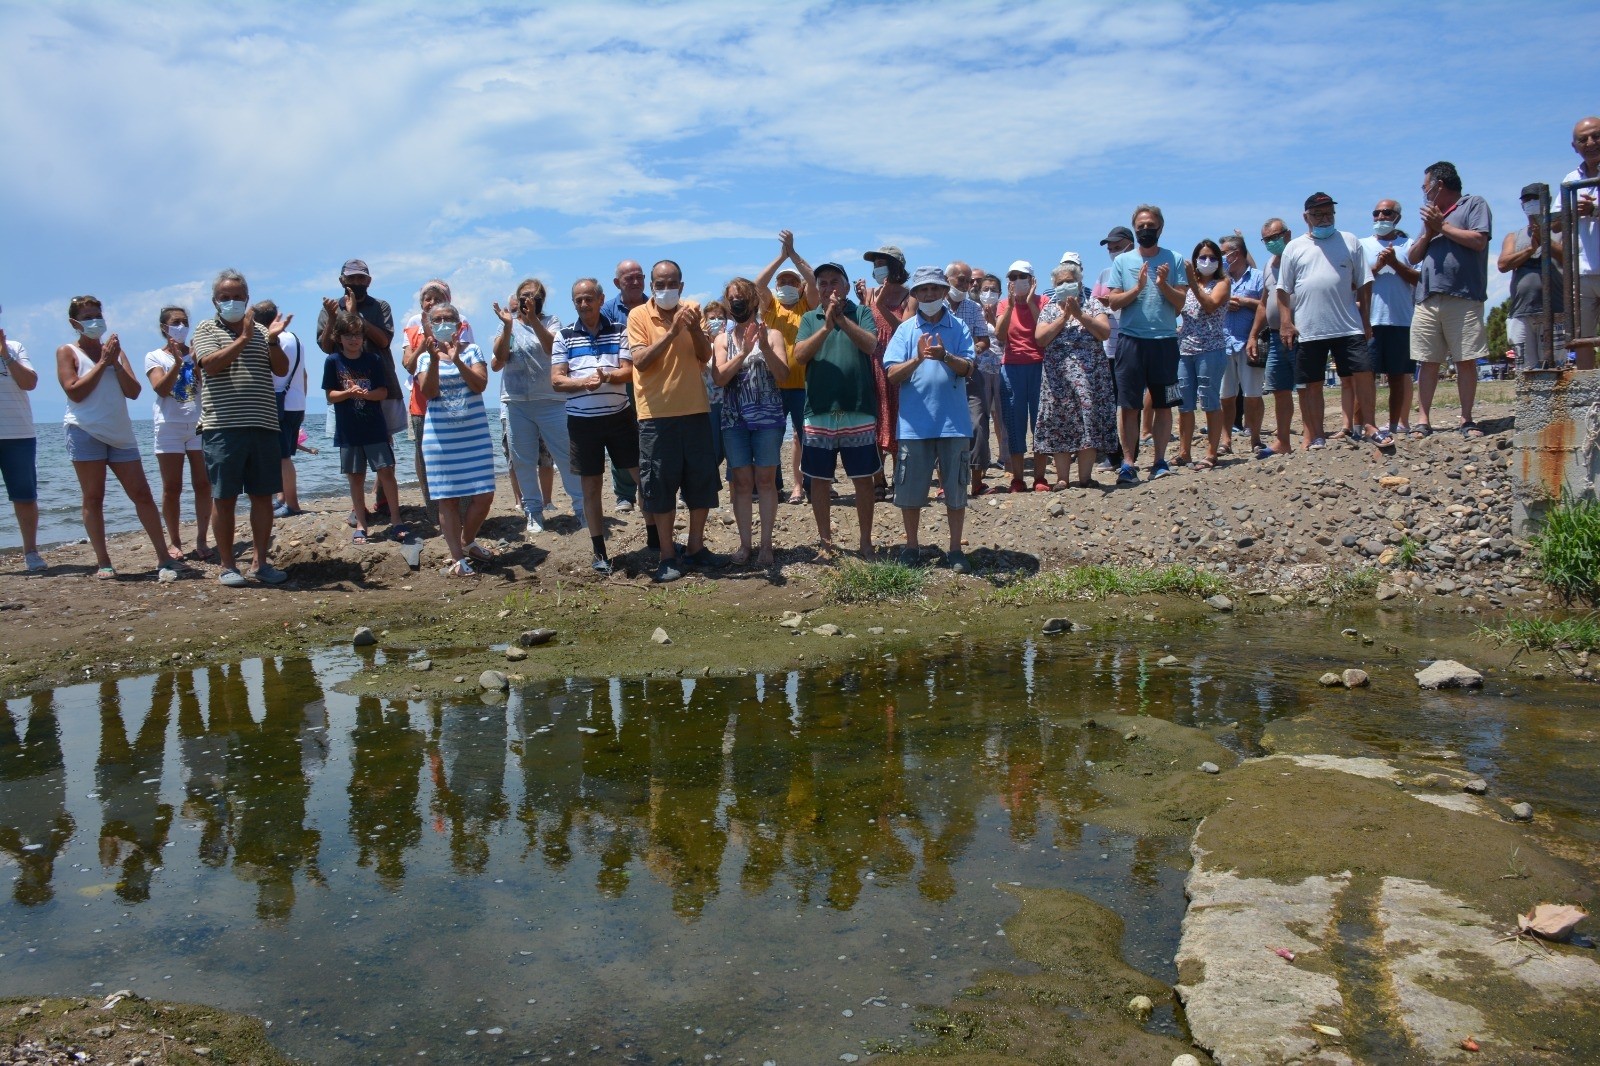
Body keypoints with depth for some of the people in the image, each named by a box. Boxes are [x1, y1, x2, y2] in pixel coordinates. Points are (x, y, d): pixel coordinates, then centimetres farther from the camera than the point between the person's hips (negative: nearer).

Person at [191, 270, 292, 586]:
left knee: (263, 495, 5)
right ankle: (227, 565, 8)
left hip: (263, 425, 4)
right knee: (224, 498, 1)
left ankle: (260, 562, 13)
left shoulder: (261, 331, 15)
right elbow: (211, 365, -11)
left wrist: (273, 340, -9)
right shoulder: (206, 330, 6)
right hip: (223, 427, -3)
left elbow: (282, 369, 6)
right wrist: (243, 338, -14)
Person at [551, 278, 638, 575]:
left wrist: (607, 376, -24)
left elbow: (628, 371, -3)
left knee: (643, 476, -1)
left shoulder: (620, 331, 3)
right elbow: (556, 380, -1)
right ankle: (600, 552, 16)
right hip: (582, 420, 1)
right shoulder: (564, 336, 5)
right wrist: (583, 382, -20)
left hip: (619, 415, -1)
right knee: (591, 487, 7)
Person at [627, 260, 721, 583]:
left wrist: (694, 329, -19)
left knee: (702, 481, 9)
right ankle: (667, 556, 9)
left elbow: (705, 356, -1)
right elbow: (640, 361, -14)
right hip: (657, 415, -3)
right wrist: (671, 332, -24)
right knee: (660, 486, 0)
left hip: (695, 411, 3)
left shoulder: (691, 310, 6)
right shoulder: (638, 315, -3)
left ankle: (696, 547, 23)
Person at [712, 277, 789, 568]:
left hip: (768, 418, -2)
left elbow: (783, 376, -6)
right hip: (734, 420, 2)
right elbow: (719, 378, -5)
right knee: (742, 482, 3)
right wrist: (743, 352, -16)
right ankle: (744, 543, 10)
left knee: (765, 480, 1)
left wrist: (765, 347, -19)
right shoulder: (723, 339, 8)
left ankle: (766, 544, 7)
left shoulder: (772, 334, 2)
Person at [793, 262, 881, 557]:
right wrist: (826, 327, -19)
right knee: (819, 480, 8)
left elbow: (870, 345, -13)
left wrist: (841, 319, -23)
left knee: (863, 479, 5)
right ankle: (825, 541, 21)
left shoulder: (861, 313, 4)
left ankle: (866, 541, 17)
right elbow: (799, 354, -7)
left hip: (859, 411, -1)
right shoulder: (809, 318, 8)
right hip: (818, 413, 2)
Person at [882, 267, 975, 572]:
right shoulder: (905, 330, 3)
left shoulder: (958, 327, 3)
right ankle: (911, 546, 22)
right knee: (910, 490, 6)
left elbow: (967, 367, -7)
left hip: (953, 421, 0)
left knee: (956, 489, 6)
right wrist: (917, 359, -22)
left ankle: (955, 550, 18)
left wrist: (945, 356, -27)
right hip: (914, 423, 0)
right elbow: (892, 374, -4)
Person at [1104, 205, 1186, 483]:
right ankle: (1127, 463, 1)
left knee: (1163, 404, 4)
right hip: (1130, 339, -1)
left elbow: (1180, 303, 2)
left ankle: (1159, 461, 11)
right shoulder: (1122, 261, 8)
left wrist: (1163, 285, -14)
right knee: (1128, 405, -2)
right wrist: (1138, 287, -13)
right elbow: (1113, 303, 1)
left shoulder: (1174, 261, 8)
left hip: (1165, 340, 1)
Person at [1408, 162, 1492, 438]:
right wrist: (1428, 233, 4)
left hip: (1463, 298, -5)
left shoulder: (1475, 204, 7)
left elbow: (1479, 240, -9)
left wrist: (1442, 226, -1)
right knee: (1428, 362, 1)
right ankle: (1423, 420, 1)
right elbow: (1413, 257, 21)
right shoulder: (1431, 215, 26)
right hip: (1428, 299, 5)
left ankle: (1467, 420, 1)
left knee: (1466, 361, -4)